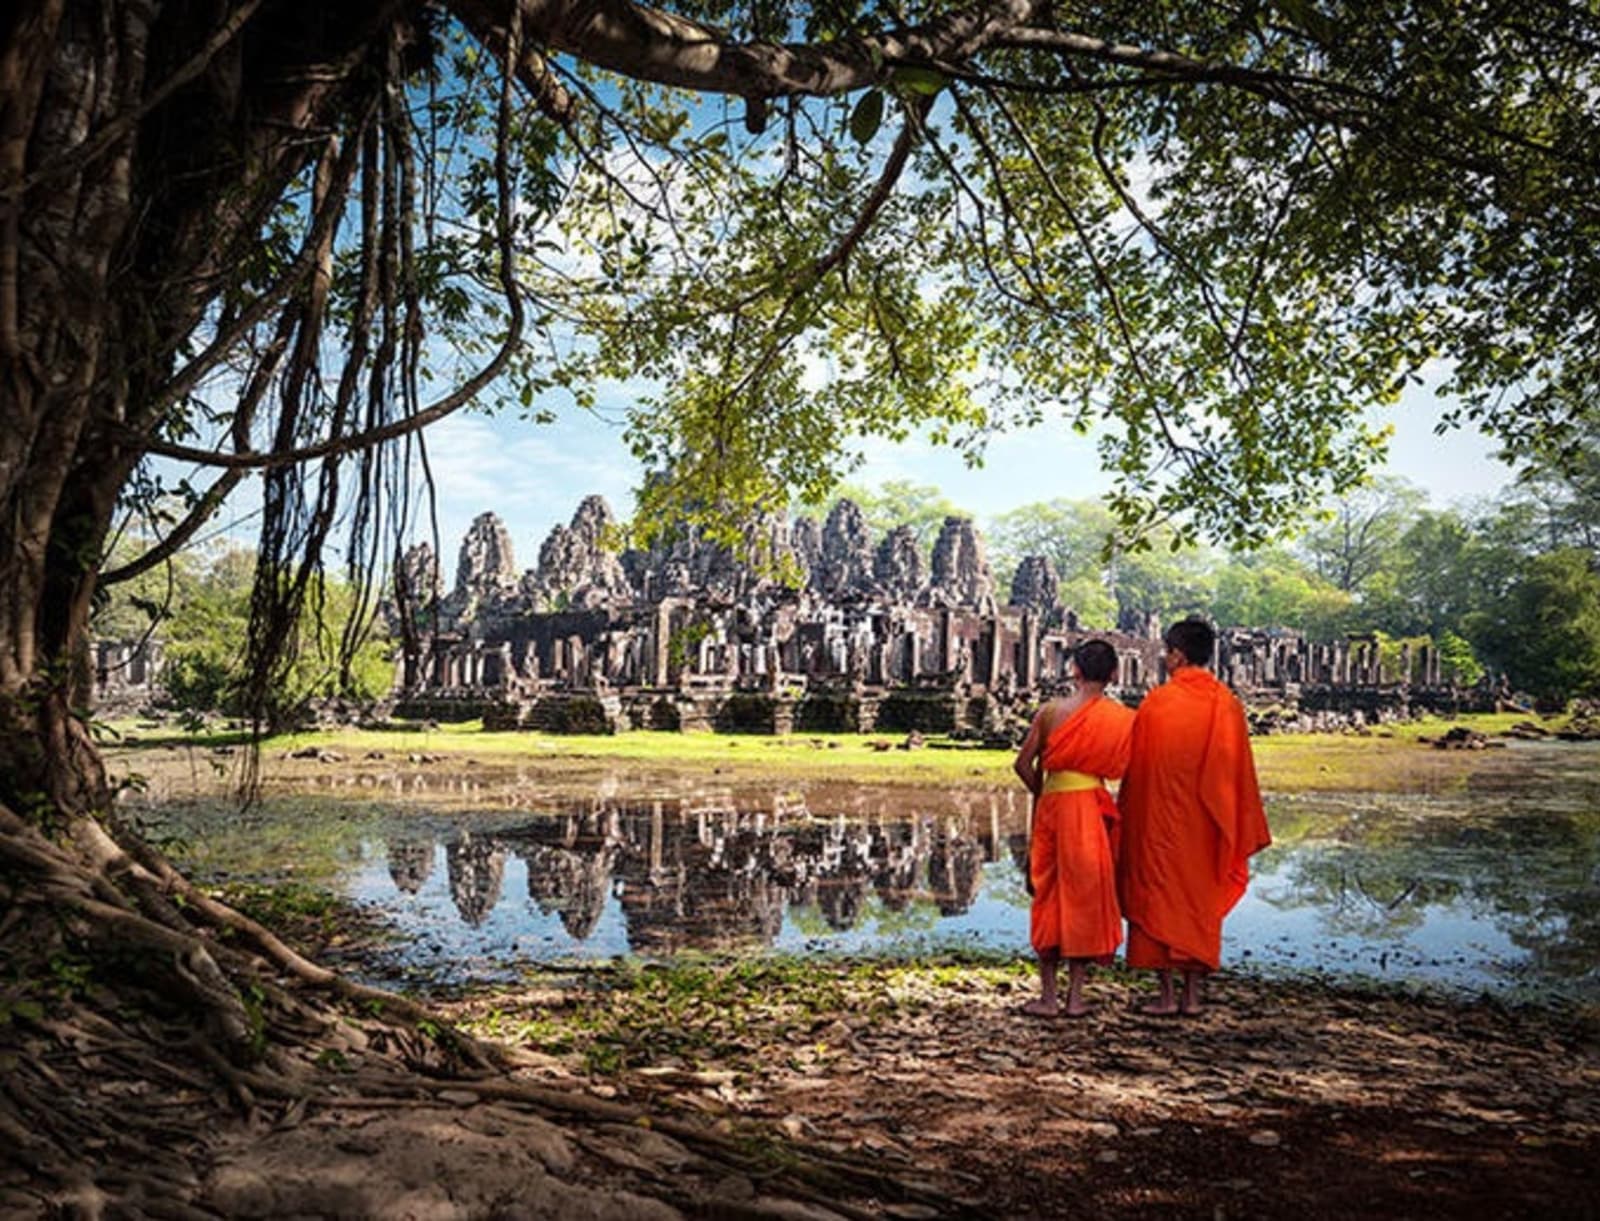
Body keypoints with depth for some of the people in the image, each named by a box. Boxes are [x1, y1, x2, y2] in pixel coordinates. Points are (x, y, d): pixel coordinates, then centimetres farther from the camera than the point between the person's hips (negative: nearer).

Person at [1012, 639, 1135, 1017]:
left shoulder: (1051, 711, -1)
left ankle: (1048, 996, 13)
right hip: (1093, 808, -1)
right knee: (1086, 898, 9)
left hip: (1051, 804, 1)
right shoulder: (1124, 718, -2)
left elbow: (1024, 764, -1)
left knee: (1049, 898, 10)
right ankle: (1075, 996, 12)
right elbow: (1126, 768, -3)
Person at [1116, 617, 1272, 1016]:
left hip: (1160, 820, -4)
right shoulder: (1228, 704, 0)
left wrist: (1128, 817, 4)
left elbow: (1136, 768, -6)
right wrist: (1240, 832, 11)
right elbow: (1240, 772, 4)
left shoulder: (1157, 702, -11)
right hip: (1206, 824, 4)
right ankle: (1193, 994, 14)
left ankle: (1167, 993, 6)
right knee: (1201, 901, 12)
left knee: (1158, 899, 6)